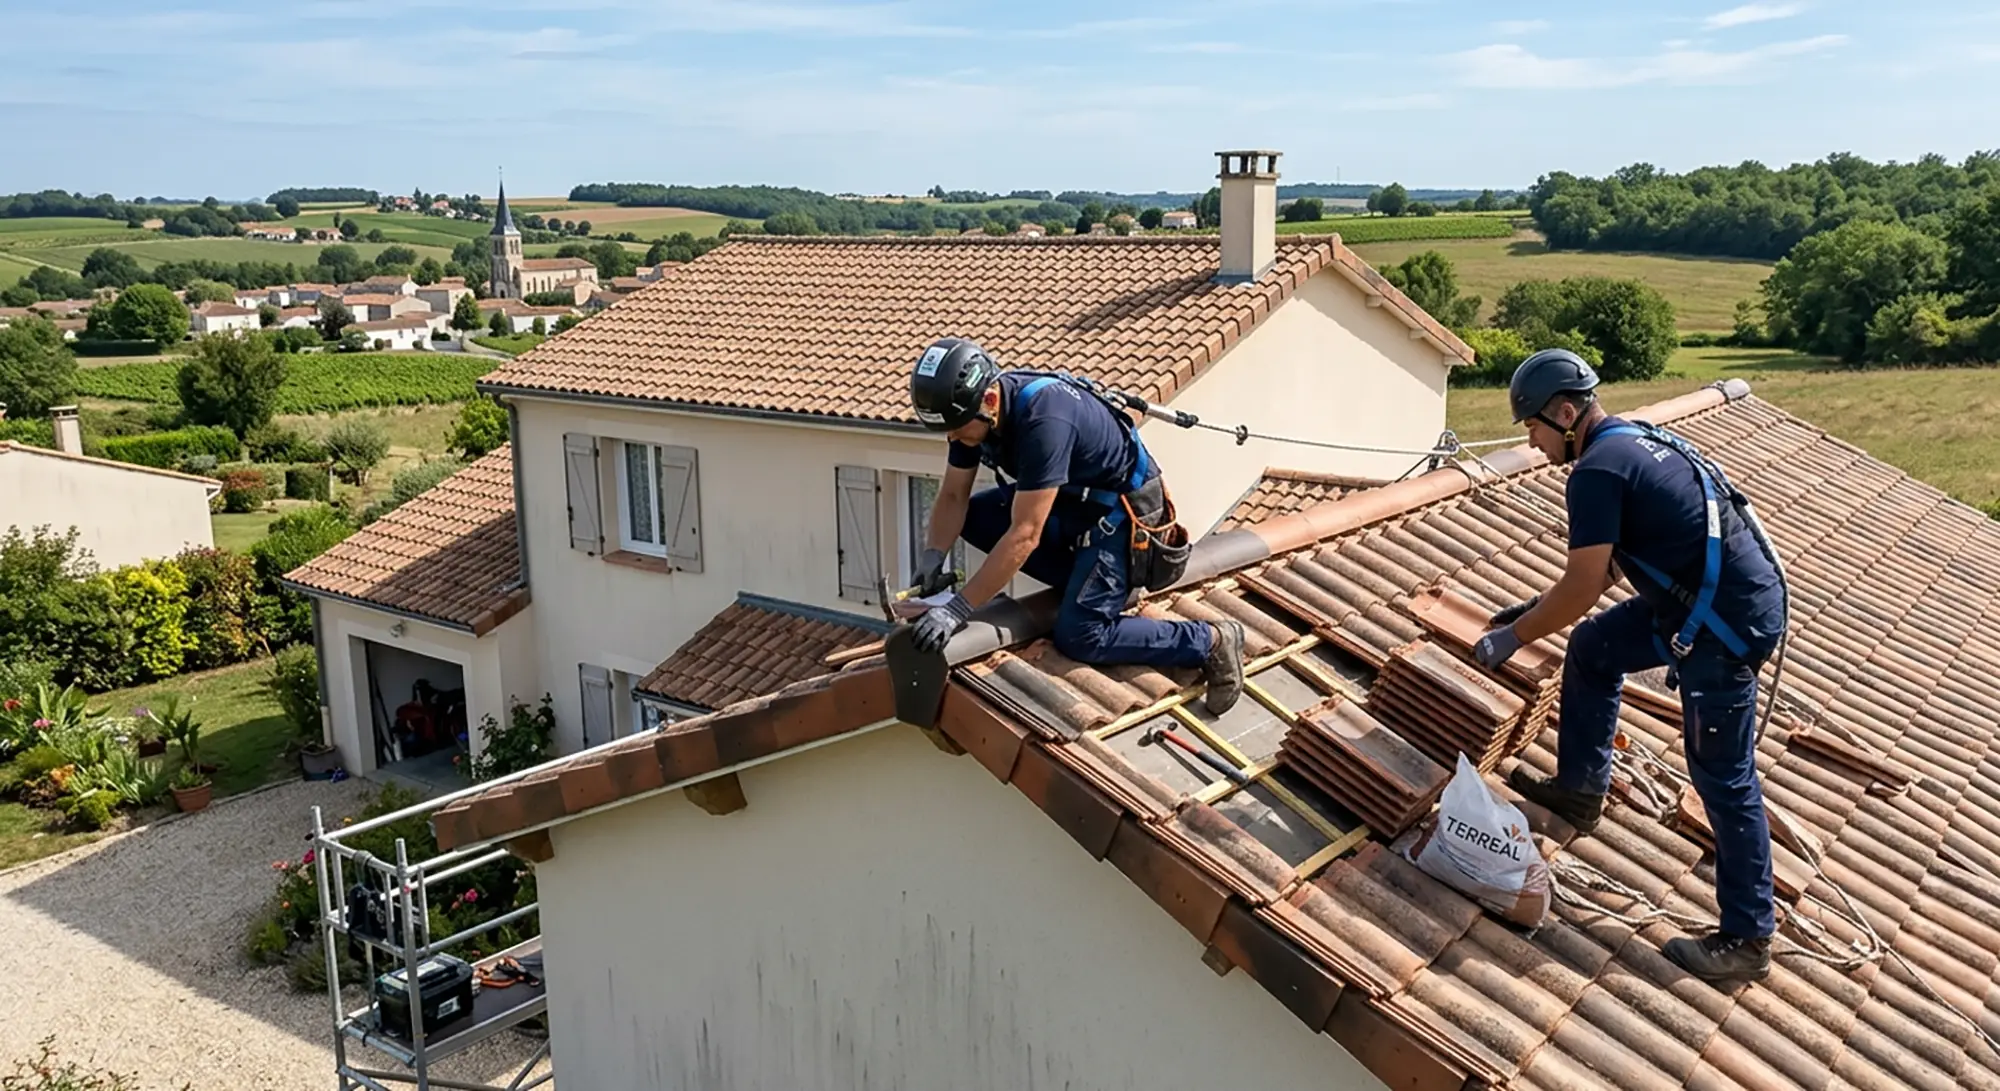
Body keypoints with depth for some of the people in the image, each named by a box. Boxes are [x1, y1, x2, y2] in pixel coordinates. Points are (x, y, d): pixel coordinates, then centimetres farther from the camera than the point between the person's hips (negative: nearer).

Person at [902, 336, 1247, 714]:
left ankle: (1211, 642, -3)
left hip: (1123, 510, -9)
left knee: (1079, 636, -18)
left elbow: (1024, 535, -36)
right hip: (1070, 500, 9)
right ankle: (1089, 579, 5)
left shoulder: (1043, 421, -36)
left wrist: (958, 608, -35)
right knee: (972, 516, -2)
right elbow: (953, 496, 0)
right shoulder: (974, 407, -10)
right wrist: (933, 555, -19)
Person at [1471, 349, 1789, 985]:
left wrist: (1515, 635, -4)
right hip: (1715, 602, 10)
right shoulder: (1633, 442, 13)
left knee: (1723, 779, -1)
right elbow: (1602, 568, 20)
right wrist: (1534, 608, 21)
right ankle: (1580, 789, 31)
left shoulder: (1597, 471, -18)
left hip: (1726, 624, -10)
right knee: (1592, 649, 22)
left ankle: (1746, 940, 10)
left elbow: (1583, 586, -18)